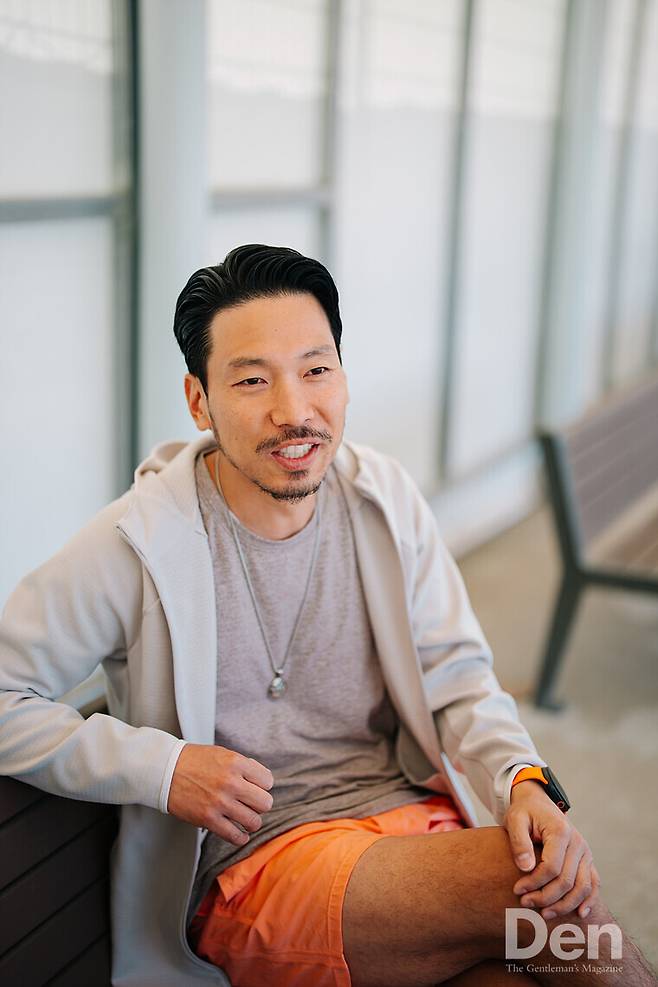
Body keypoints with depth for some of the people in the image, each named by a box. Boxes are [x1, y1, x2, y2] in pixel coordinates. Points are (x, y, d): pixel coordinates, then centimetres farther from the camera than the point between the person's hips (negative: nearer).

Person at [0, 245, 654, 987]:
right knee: (543, 894, -26)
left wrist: (527, 782, -15)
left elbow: (457, 677, 5)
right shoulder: (140, 544, -11)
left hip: (413, 817, 5)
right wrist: (159, 767, -16)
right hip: (251, 865, -4)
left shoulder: (386, 500, 3)